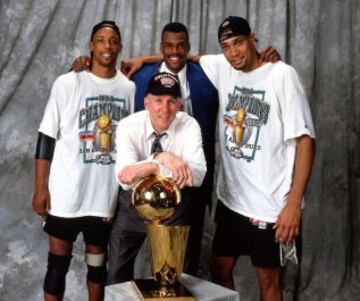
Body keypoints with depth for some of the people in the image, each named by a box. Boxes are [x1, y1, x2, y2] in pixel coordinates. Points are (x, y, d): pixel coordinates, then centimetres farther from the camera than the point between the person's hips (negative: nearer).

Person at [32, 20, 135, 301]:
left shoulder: (129, 87, 4)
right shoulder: (67, 83, -3)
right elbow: (47, 138, -3)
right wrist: (40, 188, -6)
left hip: (107, 194, 2)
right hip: (66, 193, -2)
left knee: (98, 262, 15)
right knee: (58, 263, 7)